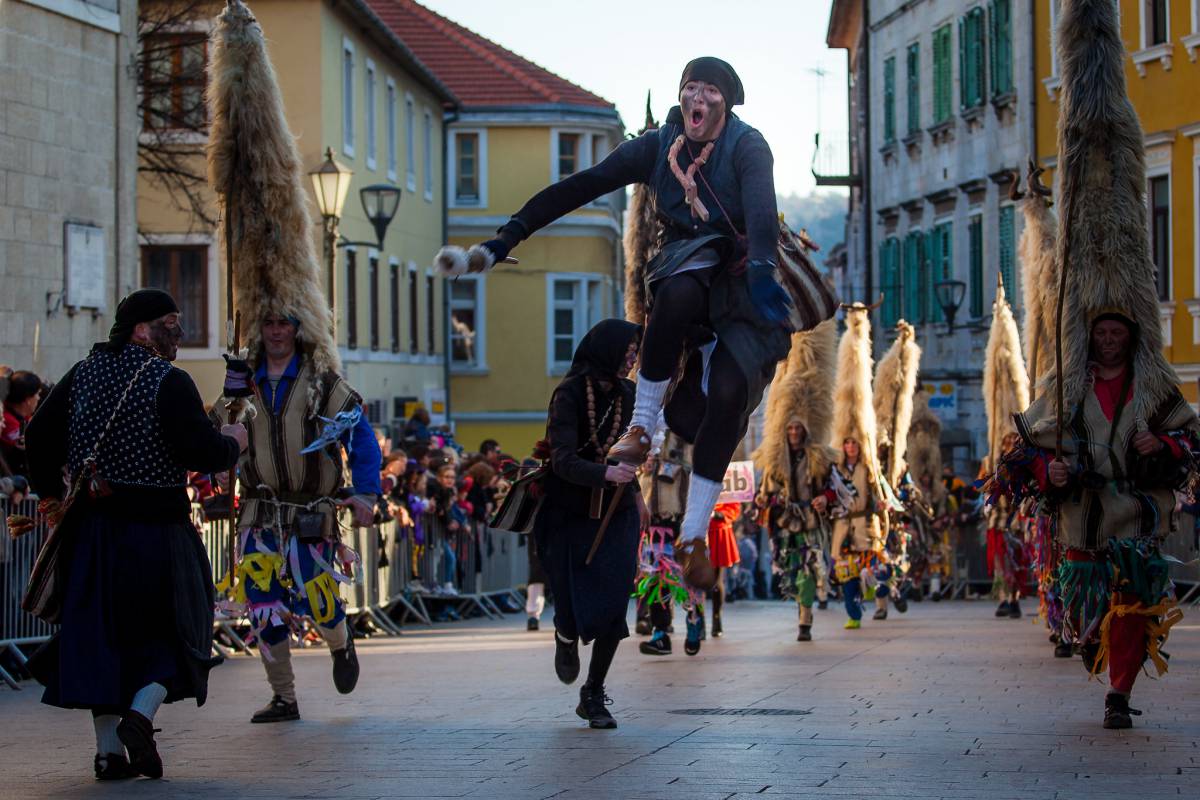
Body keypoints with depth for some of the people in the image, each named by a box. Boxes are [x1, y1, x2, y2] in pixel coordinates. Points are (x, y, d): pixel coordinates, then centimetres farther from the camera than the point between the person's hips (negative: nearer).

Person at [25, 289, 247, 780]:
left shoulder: (84, 373, 7)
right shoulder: (169, 382, -11)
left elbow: (40, 434, 9)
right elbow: (199, 453, -18)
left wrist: (50, 490, 21)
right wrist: (231, 443, 3)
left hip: (91, 526, 5)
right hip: (156, 530, -5)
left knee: (100, 631, 10)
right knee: (172, 629, 9)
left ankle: (109, 749, 8)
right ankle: (140, 713, -14)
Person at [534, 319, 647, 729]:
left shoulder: (625, 394, 1)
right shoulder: (569, 395, -17)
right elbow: (564, 462, -28)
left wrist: (633, 491, 27)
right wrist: (606, 473, -44)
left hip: (616, 516, 4)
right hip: (569, 516, -4)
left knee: (612, 610, -5)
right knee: (576, 615, -3)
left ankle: (593, 696, 10)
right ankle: (566, 637, 35)